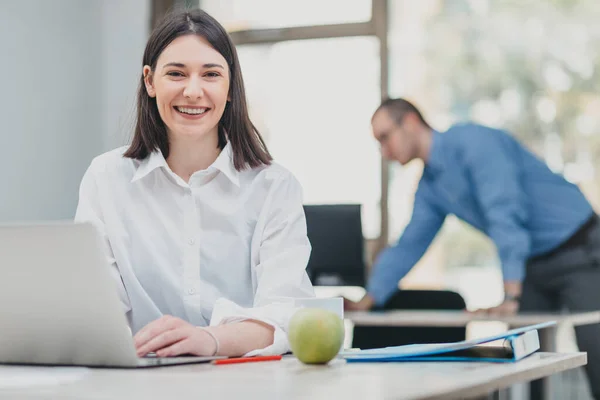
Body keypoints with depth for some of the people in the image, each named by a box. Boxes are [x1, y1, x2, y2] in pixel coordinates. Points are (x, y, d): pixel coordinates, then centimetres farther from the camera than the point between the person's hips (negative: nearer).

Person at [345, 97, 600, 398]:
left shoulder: (472, 140, -20)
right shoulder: (429, 186, 7)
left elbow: (506, 214, -29)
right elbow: (408, 247, 13)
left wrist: (510, 297, -33)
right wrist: (367, 301, 4)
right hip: (535, 264, 9)